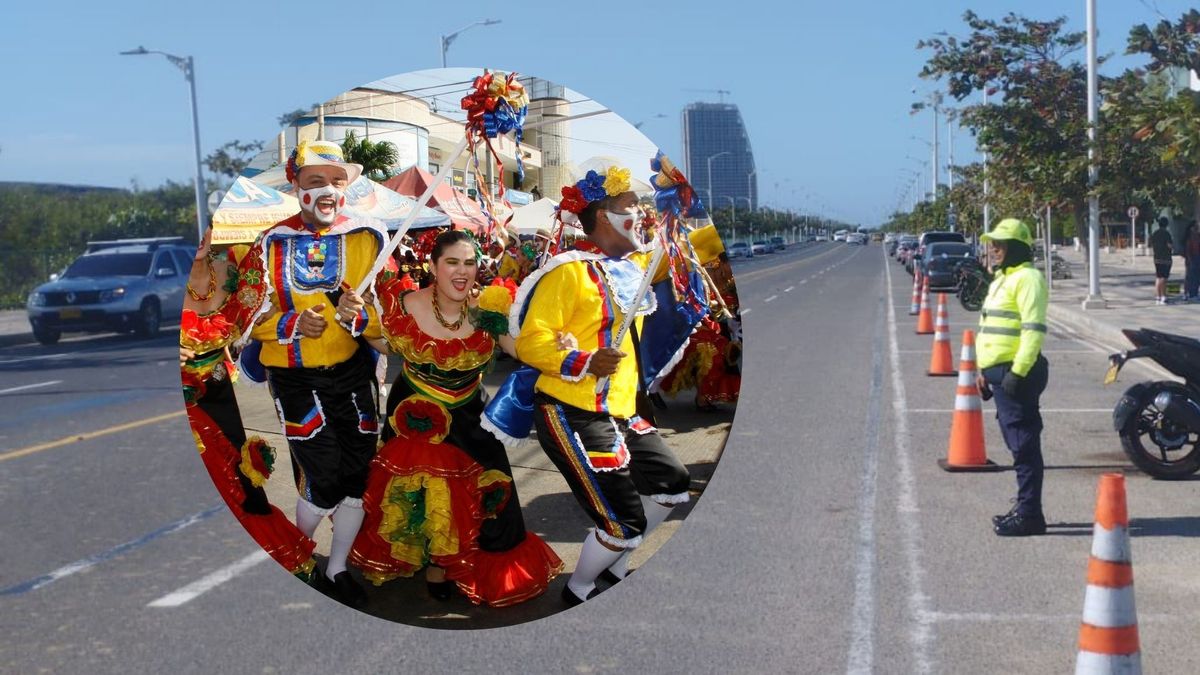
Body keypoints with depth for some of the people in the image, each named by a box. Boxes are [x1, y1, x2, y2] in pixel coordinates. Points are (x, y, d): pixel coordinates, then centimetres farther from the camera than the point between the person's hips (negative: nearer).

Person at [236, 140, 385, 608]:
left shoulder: (369, 238, -2)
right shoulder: (272, 244, -4)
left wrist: (358, 316, -25)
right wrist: (292, 324, -20)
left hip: (353, 372, 2)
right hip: (296, 378, -2)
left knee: (357, 479, 8)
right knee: (325, 484, -7)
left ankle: (336, 570, 31)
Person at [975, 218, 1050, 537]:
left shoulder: (1026, 278, -12)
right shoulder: (1002, 279, 20)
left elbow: (1034, 329, -20)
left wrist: (1018, 372, -24)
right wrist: (985, 371, 24)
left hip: (1017, 372, -11)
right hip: (1000, 371, 11)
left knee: (1024, 444, -7)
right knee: (1018, 442, 15)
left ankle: (1029, 515, -4)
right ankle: (1025, 508, 23)